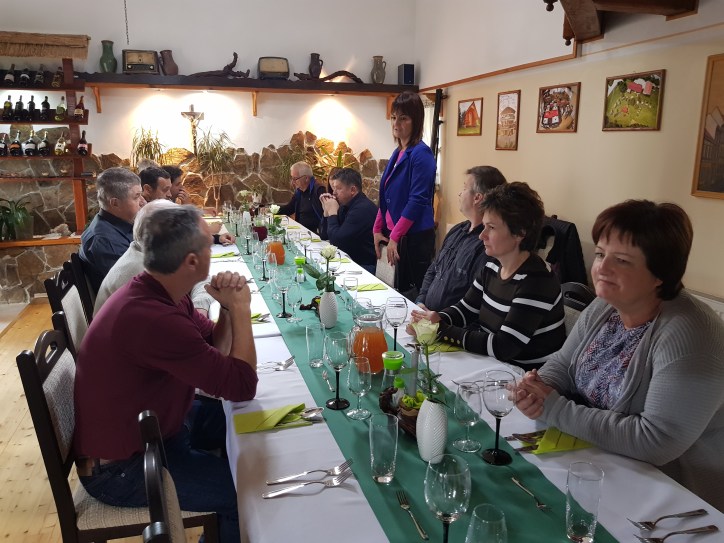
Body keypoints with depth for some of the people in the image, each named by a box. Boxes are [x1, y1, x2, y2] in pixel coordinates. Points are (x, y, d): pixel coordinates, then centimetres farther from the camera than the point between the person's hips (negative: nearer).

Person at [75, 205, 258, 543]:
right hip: (121, 468, -9)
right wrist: (240, 309, -18)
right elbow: (242, 385, -29)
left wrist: (229, 308, -14)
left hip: (149, 427, 10)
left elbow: (215, 350, 4)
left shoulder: (158, 293, -4)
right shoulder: (151, 318, -36)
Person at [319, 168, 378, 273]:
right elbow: (324, 236, 12)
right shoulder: (346, 206, 8)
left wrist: (332, 213, -12)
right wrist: (327, 210, 0)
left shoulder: (363, 209, -22)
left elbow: (336, 241, -23)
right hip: (350, 261, 9)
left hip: (365, 267, -9)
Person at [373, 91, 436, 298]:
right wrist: (378, 229, 12)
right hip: (397, 236, 8)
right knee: (400, 292, 15)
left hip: (416, 237, -8)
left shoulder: (421, 153, -13)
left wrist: (394, 237, -16)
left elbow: (417, 201, -19)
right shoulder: (398, 152, 12)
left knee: (416, 294, -1)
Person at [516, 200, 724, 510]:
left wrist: (556, 411, -25)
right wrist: (540, 389, -16)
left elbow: (656, 441, -29)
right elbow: (562, 365, 7)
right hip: (601, 467, 7)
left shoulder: (689, 337, -25)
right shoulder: (602, 308, -1)